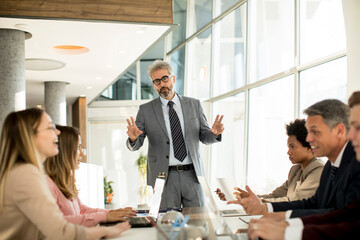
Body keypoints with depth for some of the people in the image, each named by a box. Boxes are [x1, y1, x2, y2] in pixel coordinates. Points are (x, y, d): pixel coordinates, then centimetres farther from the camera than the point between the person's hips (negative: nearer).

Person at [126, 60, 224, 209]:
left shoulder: (194, 105, 9)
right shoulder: (146, 110, 4)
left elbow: (204, 137, 11)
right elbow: (135, 145, 3)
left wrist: (215, 133, -11)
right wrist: (133, 138, -20)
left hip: (191, 174, 2)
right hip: (164, 177, -1)